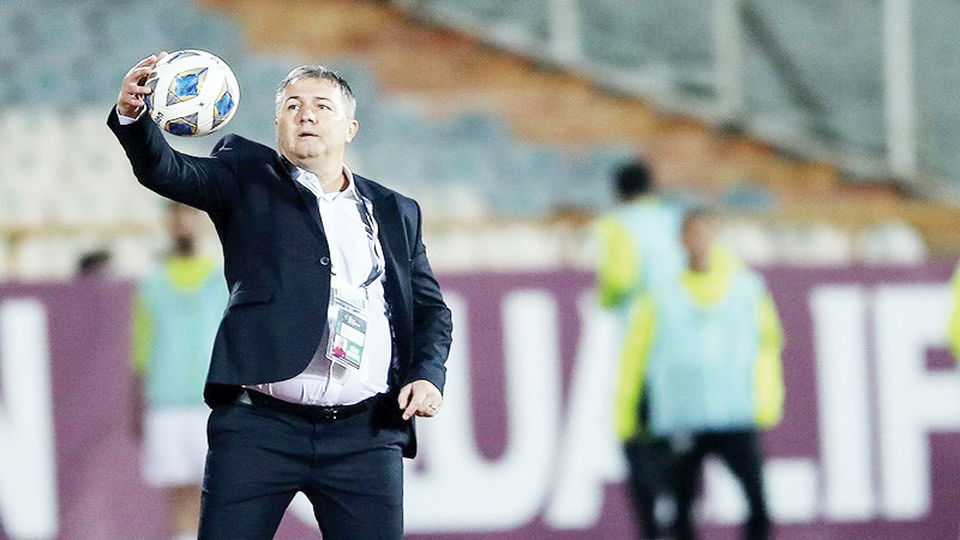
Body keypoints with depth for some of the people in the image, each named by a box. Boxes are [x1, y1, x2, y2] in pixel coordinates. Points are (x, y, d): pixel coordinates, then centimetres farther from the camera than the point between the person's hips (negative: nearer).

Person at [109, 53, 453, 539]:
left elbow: (431, 310, 21)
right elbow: (166, 172, -6)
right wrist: (132, 116, -28)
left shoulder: (395, 213, 19)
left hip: (366, 433, 2)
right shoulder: (248, 177, 10)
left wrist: (428, 374, 0)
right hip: (258, 427, -2)